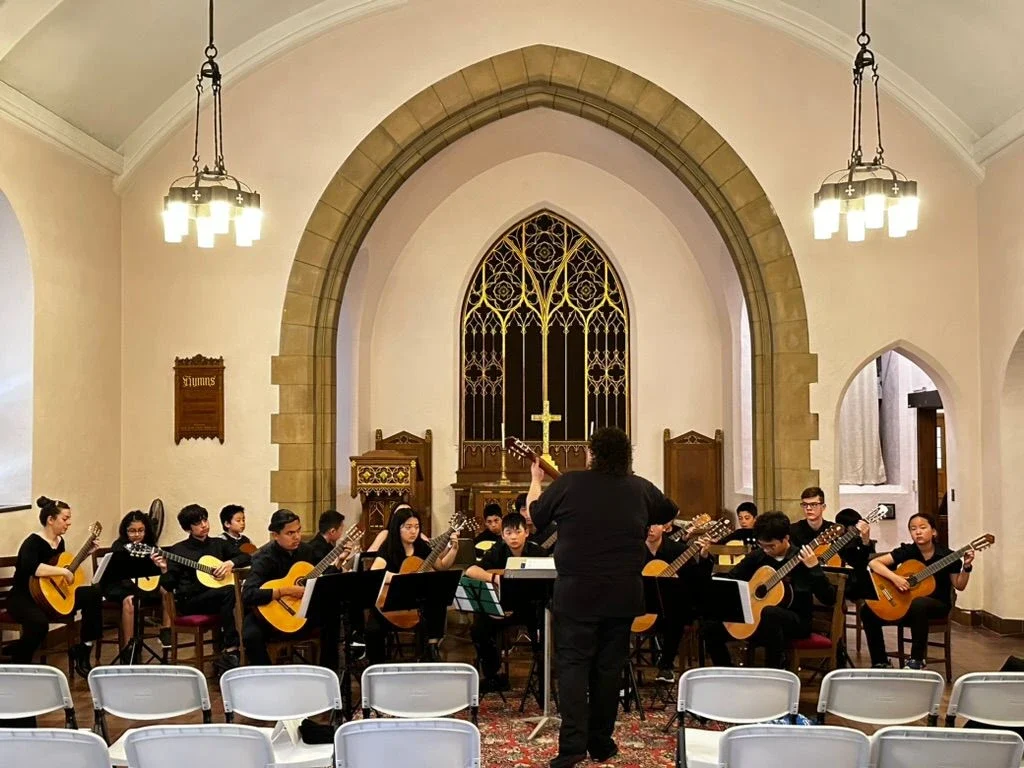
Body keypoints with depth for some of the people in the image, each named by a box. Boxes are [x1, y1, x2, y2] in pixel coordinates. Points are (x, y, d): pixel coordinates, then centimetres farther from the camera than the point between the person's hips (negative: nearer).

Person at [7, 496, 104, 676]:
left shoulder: (59, 541, 8)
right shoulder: (33, 542, -20)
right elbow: (29, 567, -41)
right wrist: (63, 572, -37)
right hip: (23, 598, -8)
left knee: (94, 593, -7)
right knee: (39, 622, -41)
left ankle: (82, 650, 0)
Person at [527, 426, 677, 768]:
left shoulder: (569, 483, -6)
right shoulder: (641, 488, 3)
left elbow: (534, 516, 9)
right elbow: (671, 512, 22)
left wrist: (535, 481, 25)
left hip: (576, 592, -2)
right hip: (623, 593, 2)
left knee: (573, 664, 1)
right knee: (609, 666, 11)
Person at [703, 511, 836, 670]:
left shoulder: (802, 559, -10)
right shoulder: (757, 556, 3)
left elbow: (829, 599, -16)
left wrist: (814, 568, -29)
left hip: (795, 621, -5)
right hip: (755, 618, 5)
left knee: (769, 614, -39)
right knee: (711, 626, -9)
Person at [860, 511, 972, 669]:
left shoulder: (946, 555, -6)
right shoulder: (906, 551, -4)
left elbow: (959, 586, 1)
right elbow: (874, 563, -10)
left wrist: (967, 567, -16)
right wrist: (894, 577, -24)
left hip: (937, 605, -3)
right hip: (905, 604, 3)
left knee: (918, 604, -40)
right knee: (868, 611, -14)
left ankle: (916, 661, -26)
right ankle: (880, 662, 0)